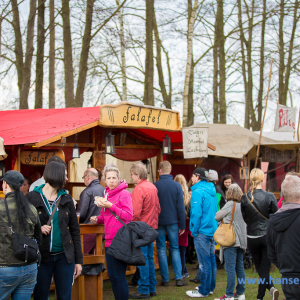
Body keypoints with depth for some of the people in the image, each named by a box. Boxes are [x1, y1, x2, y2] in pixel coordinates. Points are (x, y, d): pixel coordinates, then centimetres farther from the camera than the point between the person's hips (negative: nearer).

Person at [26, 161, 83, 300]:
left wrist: (78, 260, 5)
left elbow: (75, 230, 9)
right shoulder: (31, 198, -2)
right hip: (41, 257, -3)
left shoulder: (66, 199, 8)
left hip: (64, 257, 3)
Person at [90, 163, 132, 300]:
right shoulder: (107, 194, 15)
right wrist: (97, 219, 5)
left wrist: (111, 206, -20)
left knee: (119, 277, -5)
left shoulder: (124, 194, -8)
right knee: (112, 277, 13)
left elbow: (128, 216, -17)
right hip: (109, 241, 8)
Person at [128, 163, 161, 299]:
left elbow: (135, 213, -22)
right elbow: (158, 209, 16)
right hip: (152, 226, 9)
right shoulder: (153, 187, 10)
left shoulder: (139, 189, -16)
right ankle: (152, 288, 20)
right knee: (149, 257, 15)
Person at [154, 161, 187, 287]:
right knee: (175, 249, 9)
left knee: (161, 250, 6)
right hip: (173, 222, 1)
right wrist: (182, 225, 3)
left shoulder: (155, 186, -5)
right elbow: (181, 207, -3)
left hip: (159, 222, -1)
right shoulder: (177, 186, -3)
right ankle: (179, 278, 3)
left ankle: (165, 279, 5)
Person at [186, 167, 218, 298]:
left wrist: (194, 231, -9)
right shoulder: (212, 190, 12)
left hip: (202, 231, -9)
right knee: (211, 259, 14)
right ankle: (210, 287, 24)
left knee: (204, 262, -5)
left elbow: (196, 213, -17)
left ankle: (204, 291, 0)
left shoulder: (198, 192, -15)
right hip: (213, 229, 9)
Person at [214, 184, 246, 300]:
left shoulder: (230, 204, -9)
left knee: (230, 268, -7)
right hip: (242, 240, 7)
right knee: (240, 267, 14)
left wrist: (224, 218, 14)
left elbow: (217, 217, -5)